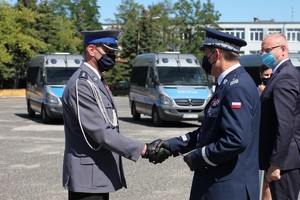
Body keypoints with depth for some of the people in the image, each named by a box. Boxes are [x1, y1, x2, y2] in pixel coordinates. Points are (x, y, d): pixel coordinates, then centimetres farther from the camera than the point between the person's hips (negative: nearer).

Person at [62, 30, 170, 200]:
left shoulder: (96, 82, 15)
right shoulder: (81, 84, -18)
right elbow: (101, 133, -23)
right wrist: (143, 149, -22)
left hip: (99, 174, 10)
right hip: (88, 176, -10)